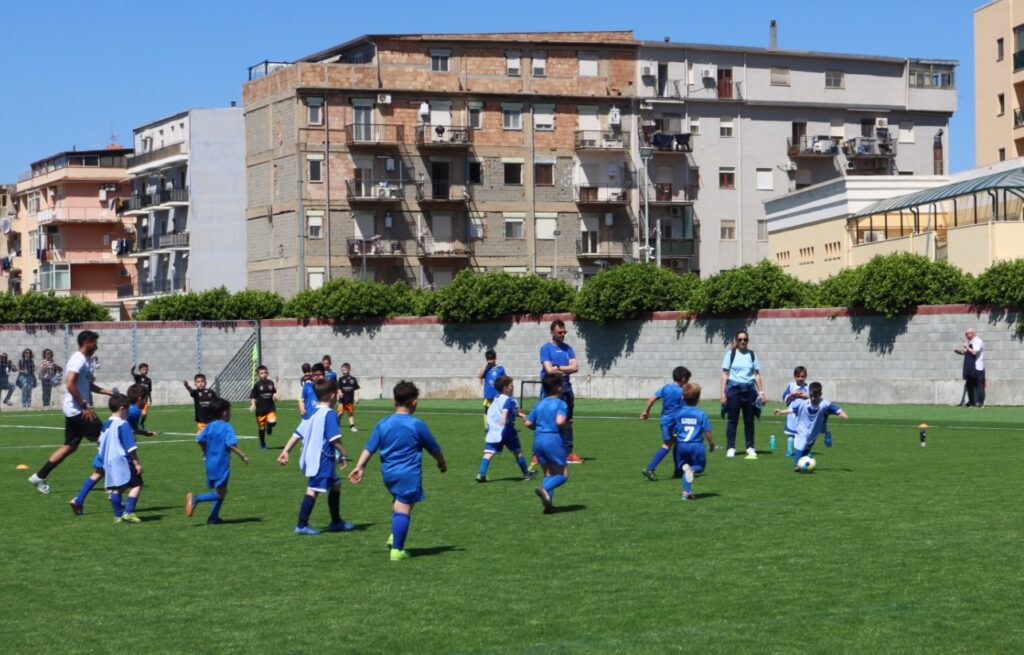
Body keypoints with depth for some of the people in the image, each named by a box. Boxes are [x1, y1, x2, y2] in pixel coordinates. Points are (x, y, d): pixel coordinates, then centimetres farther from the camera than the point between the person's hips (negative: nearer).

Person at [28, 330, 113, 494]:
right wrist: (85, 407, -23)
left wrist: (109, 392, 21)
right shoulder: (79, 360, -15)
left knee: (70, 446, 12)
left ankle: (39, 476, 13)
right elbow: (70, 385, -25)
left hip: (73, 412, 10)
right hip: (78, 411, -10)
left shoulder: (86, 360, 17)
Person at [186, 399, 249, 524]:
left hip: (210, 463, 8)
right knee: (220, 493, -4)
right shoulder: (227, 427, -12)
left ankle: (214, 517, 16)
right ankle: (196, 499, -18)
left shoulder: (209, 426, 7)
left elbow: (199, 440, 4)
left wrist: (205, 453, 21)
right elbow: (231, 445, -21)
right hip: (222, 464, -8)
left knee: (221, 491, 18)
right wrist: (242, 456, -11)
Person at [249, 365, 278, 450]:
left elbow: (274, 393, 19)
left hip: (270, 407, 1)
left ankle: (269, 427, 15)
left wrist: (275, 396, -1)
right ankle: (262, 444, 27)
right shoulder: (257, 385, -5)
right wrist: (253, 405, -17)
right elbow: (253, 397, -3)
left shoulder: (270, 383, 3)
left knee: (272, 421, -24)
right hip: (260, 409, -1)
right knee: (261, 428, 7)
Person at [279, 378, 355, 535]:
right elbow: (334, 438, -19)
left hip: (310, 457, 9)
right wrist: (343, 455, -10)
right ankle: (302, 525, -9)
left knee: (335, 485, 20)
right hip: (322, 459, -9)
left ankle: (336, 521, 27)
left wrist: (286, 451, 14)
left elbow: (297, 434, 12)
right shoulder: (329, 413, -14)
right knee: (313, 490, -8)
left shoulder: (311, 413, 12)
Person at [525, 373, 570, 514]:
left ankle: (548, 503, 1)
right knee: (563, 474, 1)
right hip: (554, 439, -6)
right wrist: (567, 424, -1)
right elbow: (560, 421, -21)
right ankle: (544, 489, -24)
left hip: (538, 439, 6)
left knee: (548, 473, 14)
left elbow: (528, 423, 9)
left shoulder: (539, 405, 12)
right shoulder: (561, 404, -6)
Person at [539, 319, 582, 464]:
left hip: (566, 387, 6)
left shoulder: (567, 348, 12)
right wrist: (567, 369, -5)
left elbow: (575, 367, 1)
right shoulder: (546, 348, -4)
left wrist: (559, 368, -11)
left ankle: (568, 453, 14)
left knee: (567, 421, 8)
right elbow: (549, 370, -16)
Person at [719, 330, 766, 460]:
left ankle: (750, 448, 13)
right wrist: (723, 393, -6)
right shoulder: (730, 354, 2)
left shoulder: (752, 354, 9)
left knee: (749, 420, 6)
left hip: (749, 388, 2)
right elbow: (725, 374, 0)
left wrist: (761, 392, 4)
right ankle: (730, 448, 5)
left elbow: (757, 374, 11)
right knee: (732, 420, 0)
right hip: (734, 388, -2)